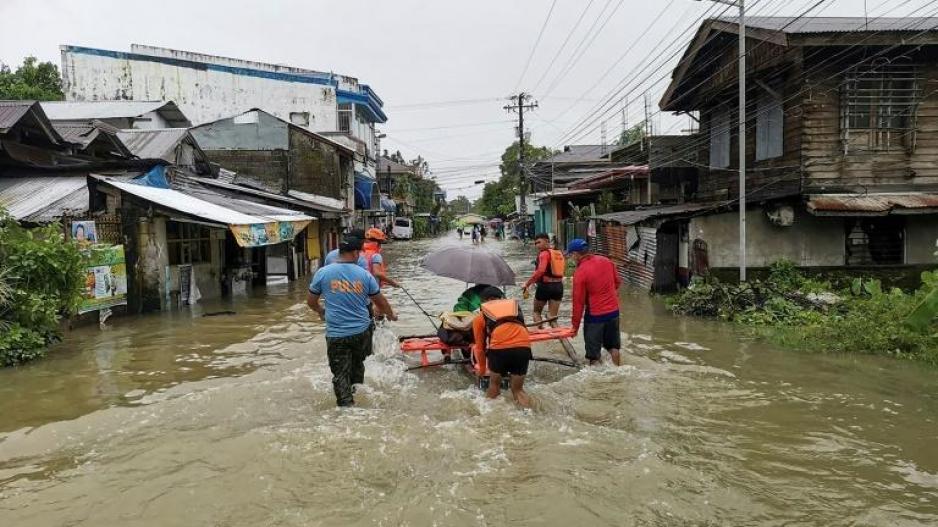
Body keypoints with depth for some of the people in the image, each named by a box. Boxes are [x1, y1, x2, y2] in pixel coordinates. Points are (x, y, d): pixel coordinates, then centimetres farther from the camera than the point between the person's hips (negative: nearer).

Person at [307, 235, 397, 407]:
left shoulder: (322, 273, -5)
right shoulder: (364, 274, -3)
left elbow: (311, 301, 6)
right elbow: (380, 301, 7)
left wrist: (321, 311, 28)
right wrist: (391, 315, 27)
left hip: (336, 334, -2)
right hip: (361, 331, 2)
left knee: (340, 373, 4)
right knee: (357, 363, 25)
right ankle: (354, 388, 41)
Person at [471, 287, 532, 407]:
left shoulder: (481, 315, 24)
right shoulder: (515, 304, 31)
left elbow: (480, 347, 29)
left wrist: (482, 370, 42)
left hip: (499, 349, -2)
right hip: (523, 347, 2)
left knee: (494, 384, 24)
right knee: (517, 388, 20)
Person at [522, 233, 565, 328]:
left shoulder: (544, 253, -12)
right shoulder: (559, 253, 10)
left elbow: (540, 270, -26)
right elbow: (563, 270, 14)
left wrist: (527, 284, -25)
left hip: (545, 286, -6)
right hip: (559, 286, 6)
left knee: (536, 312, 17)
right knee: (553, 317, 10)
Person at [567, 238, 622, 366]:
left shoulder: (580, 272, -18)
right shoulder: (606, 261, 0)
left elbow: (578, 302, -14)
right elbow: (617, 282, 13)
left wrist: (575, 326, -5)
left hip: (595, 315, -6)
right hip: (614, 311, 6)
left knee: (593, 352, 7)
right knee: (613, 345, 22)